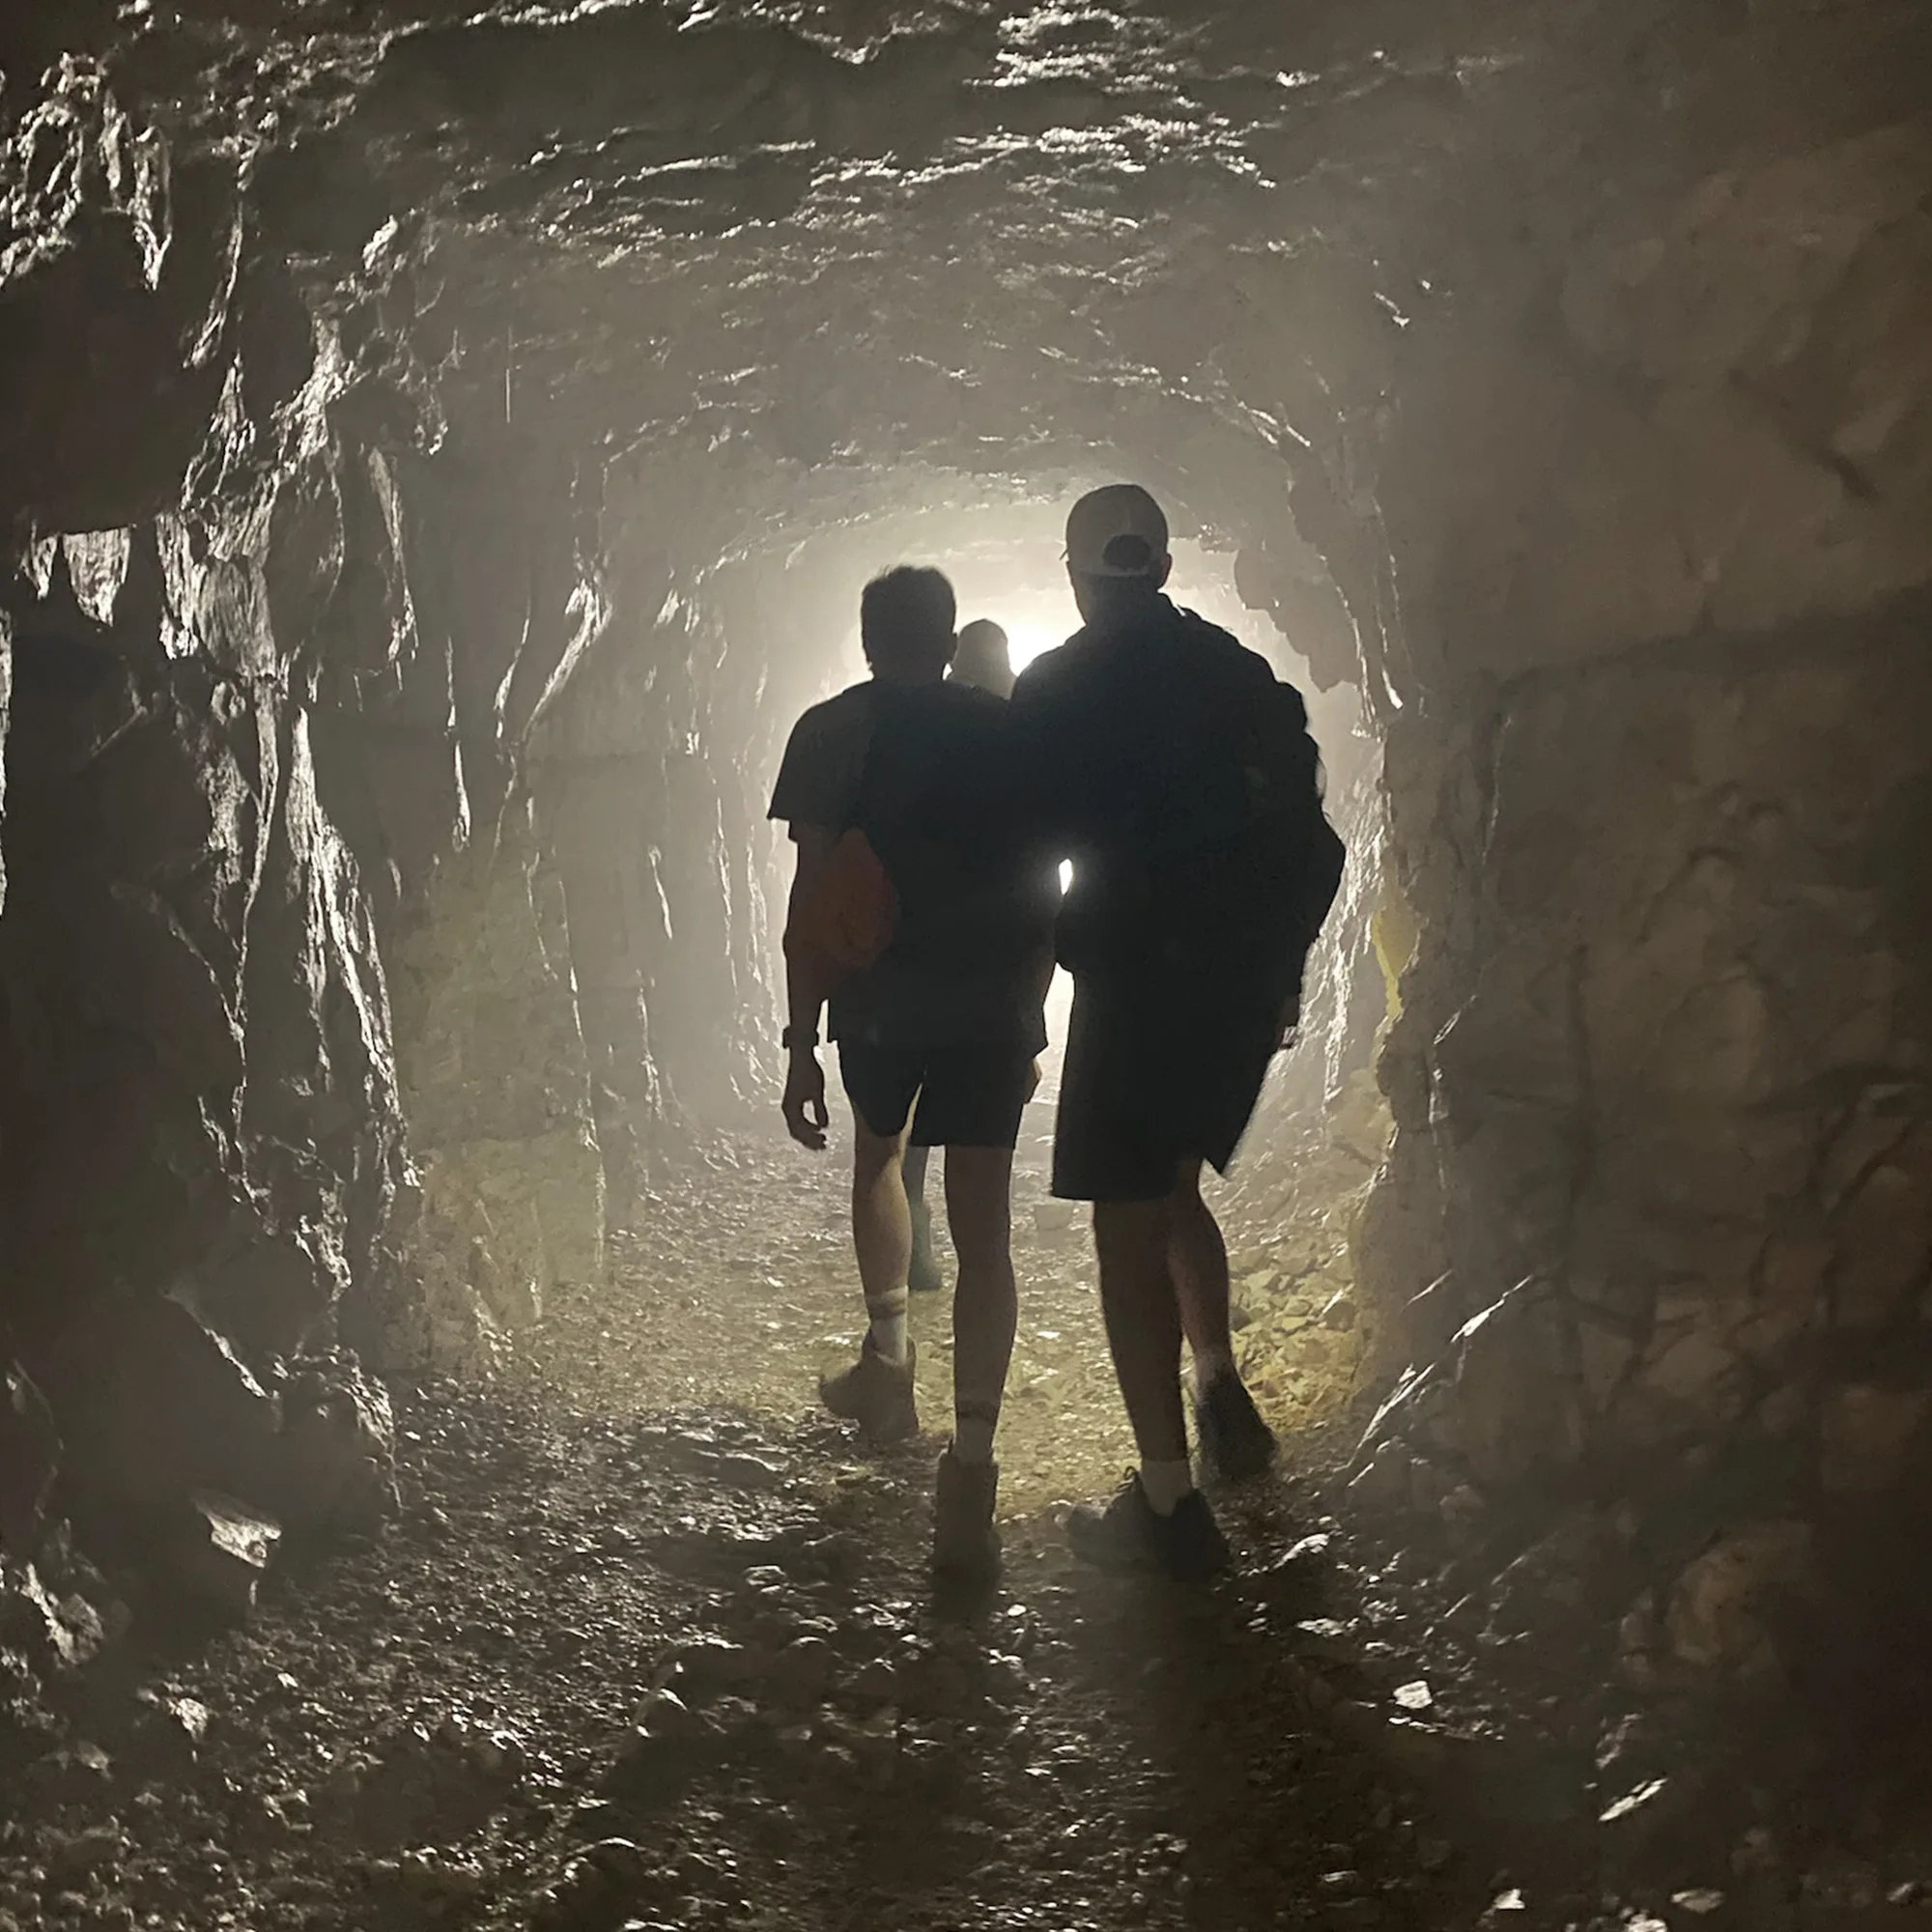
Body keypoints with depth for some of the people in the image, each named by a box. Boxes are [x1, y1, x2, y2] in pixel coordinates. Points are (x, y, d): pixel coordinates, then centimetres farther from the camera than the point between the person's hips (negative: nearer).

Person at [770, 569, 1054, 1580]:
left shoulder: (833, 732, -1)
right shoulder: (1010, 734, 7)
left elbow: (812, 896, -7)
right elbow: (1043, 891, 9)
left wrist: (801, 1040, -5)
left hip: (881, 1005, -1)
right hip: (994, 1006, 1)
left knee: (878, 1154, 29)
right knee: (982, 1225, -2)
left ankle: (890, 1364, 30)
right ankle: (970, 1468, -11)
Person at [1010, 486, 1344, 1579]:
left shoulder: (1056, 693, -7)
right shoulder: (1242, 677, 8)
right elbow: (1307, 839, 10)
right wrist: (1282, 969, 18)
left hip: (1139, 983, -6)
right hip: (1247, 982, 6)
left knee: (1131, 1224, -2)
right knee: (1174, 1185, 26)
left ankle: (1170, 1505, -2)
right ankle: (1221, 1392, 23)